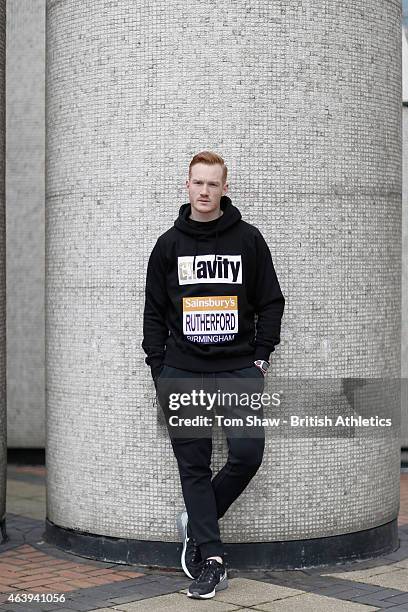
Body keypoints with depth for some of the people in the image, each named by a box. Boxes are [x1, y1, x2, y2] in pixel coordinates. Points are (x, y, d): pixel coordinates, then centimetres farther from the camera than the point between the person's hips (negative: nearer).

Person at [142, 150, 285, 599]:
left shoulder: (248, 239, 5)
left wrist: (261, 356, 0)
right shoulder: (169, 244, 7)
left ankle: (197, 523, 15)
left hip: (239, 368, 0)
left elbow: (271, 301, 9)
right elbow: (154, 310, 10)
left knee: (247, 453, -9)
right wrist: (158, 366, 3)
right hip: (182, 373, 1)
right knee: (194, 464, 0)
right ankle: (210, 557, 7)